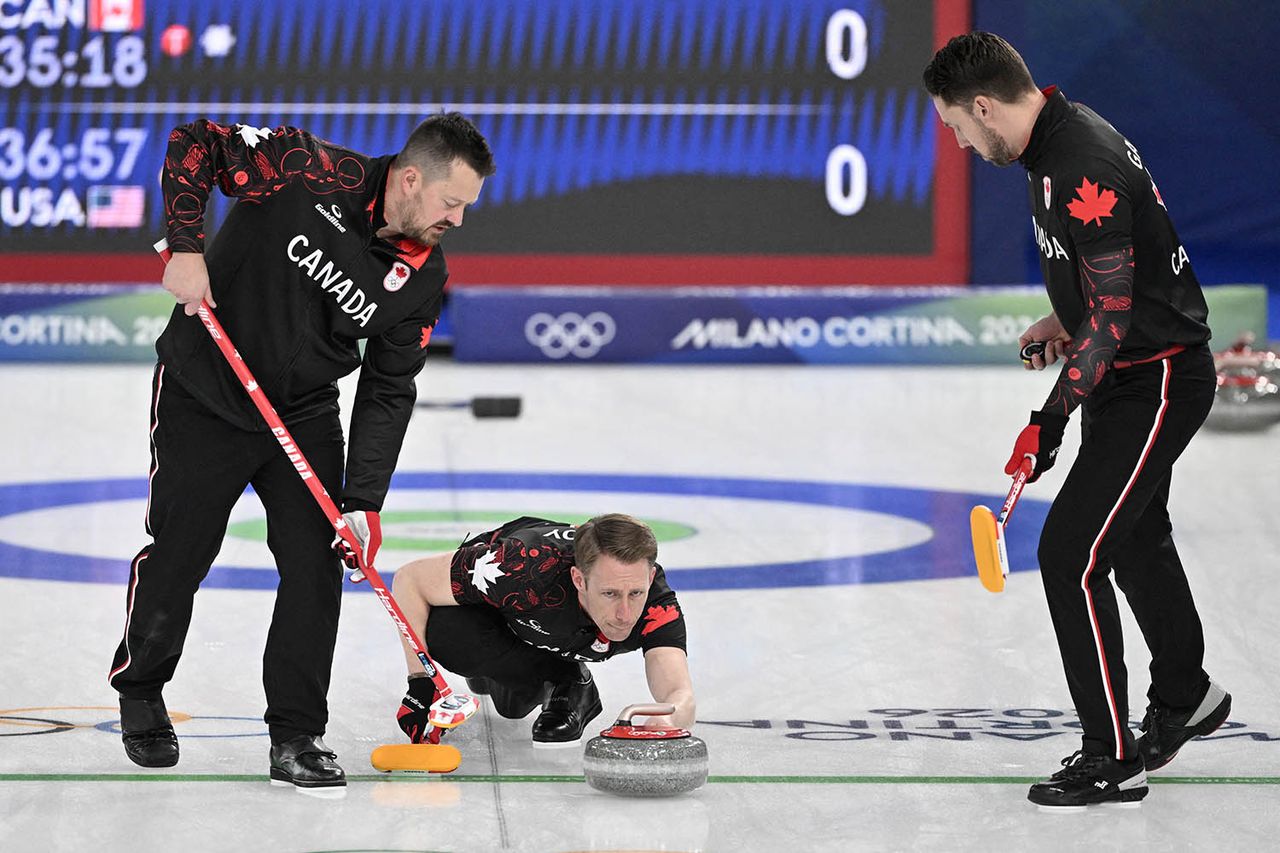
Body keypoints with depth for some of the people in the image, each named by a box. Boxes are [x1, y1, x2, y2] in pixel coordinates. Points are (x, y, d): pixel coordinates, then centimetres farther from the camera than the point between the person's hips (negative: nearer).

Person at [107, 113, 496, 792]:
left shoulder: (423, 276, -8)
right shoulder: (312, 173, -23)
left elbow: (387, 392, -4)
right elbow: (196, 143, -15)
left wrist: (362, 501, -12)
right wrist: (186, 247, -24)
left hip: (305, 415, 4)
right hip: (205, 396, -4)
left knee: (316, 566, -6)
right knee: (177, 557, 4)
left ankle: (296, 735, 5)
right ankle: (139, 692, 30)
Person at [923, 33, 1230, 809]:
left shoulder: (1081, 173, -28)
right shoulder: (1066, 133, 4)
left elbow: (1112, 316, -26)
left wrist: (1052, 419, -24)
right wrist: (1064, 319, 12)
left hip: (1155, 385, -11)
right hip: (1132, 376, 11)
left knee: (1072, 554, -11)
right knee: (1134, 538, 25)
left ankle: (1114, 759, -3)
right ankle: (1186, 699, 46)